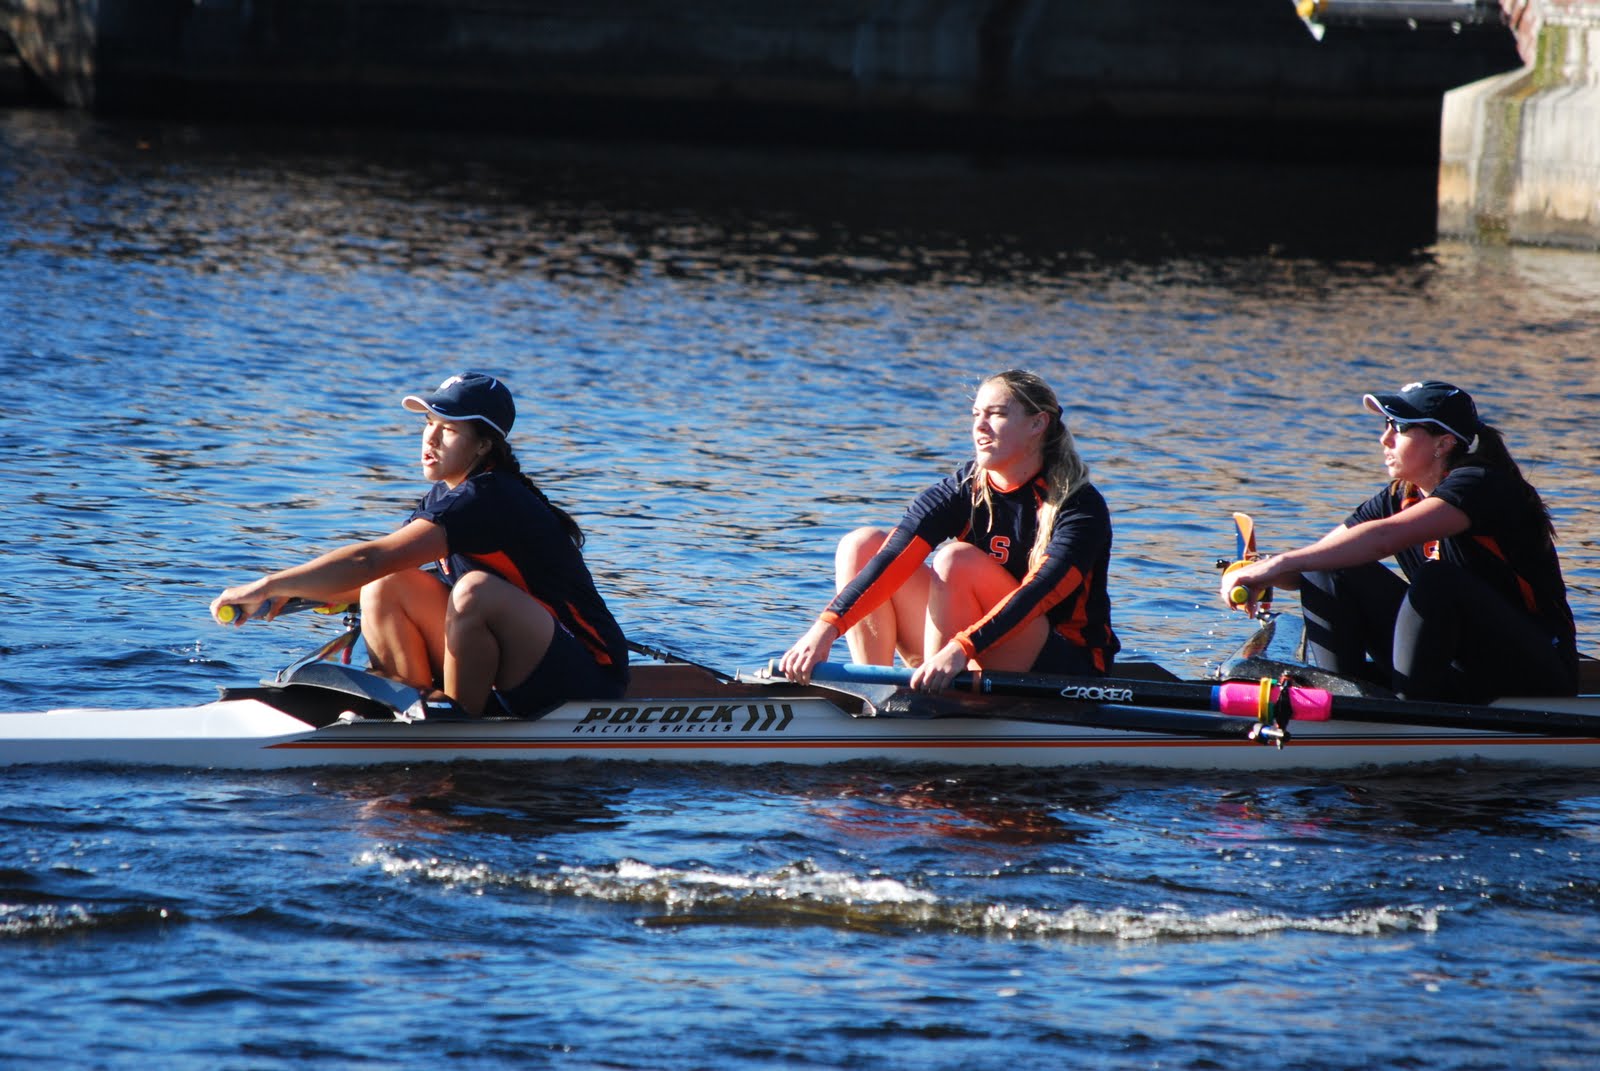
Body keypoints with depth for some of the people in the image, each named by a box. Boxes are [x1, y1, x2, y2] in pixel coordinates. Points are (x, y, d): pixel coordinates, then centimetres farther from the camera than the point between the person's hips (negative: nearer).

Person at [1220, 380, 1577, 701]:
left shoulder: (1481, 485, -19)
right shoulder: (1398, 499, 6)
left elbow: (1386, 537, -34)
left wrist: (1280, 564, -35)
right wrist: (1266, 575, -23)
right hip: (1458, 671, 7)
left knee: (1436, 581, -34)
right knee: (1329, 575, -4)